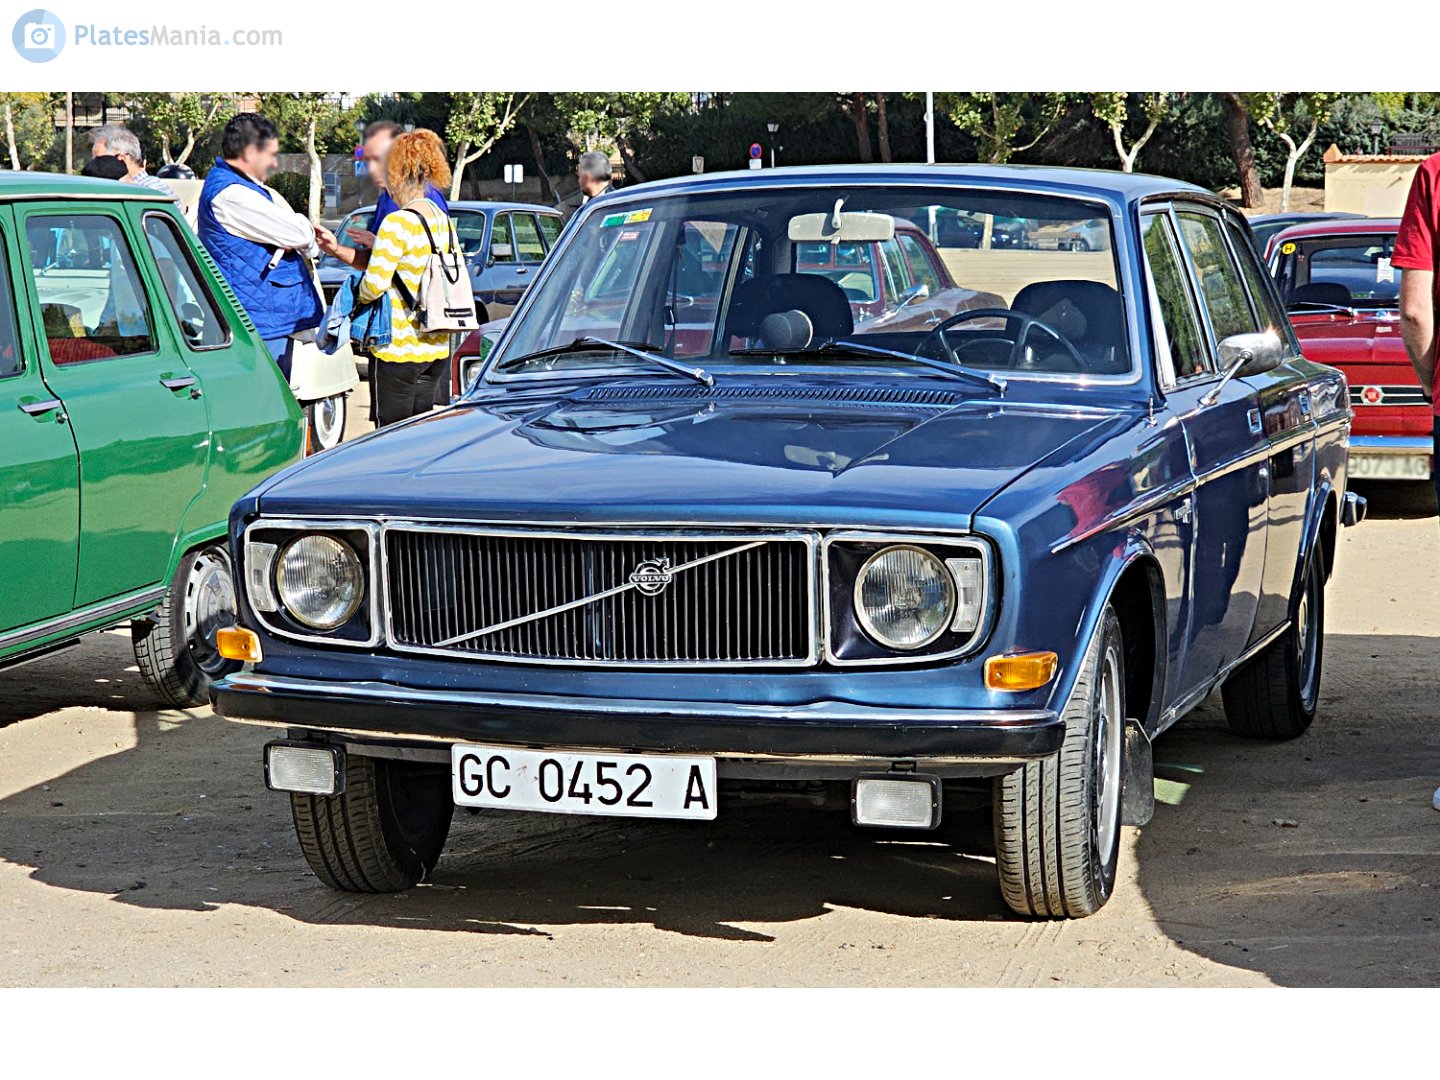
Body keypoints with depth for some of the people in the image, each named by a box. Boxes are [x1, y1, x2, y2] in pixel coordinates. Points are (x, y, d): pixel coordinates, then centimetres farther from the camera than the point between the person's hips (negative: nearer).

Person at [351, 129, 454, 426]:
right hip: (438, 348, 8)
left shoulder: (397, 223, -17)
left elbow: (375, 284, -21)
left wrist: (357, 295, 1)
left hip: (398, 348, -8)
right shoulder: (442, 218, 8)